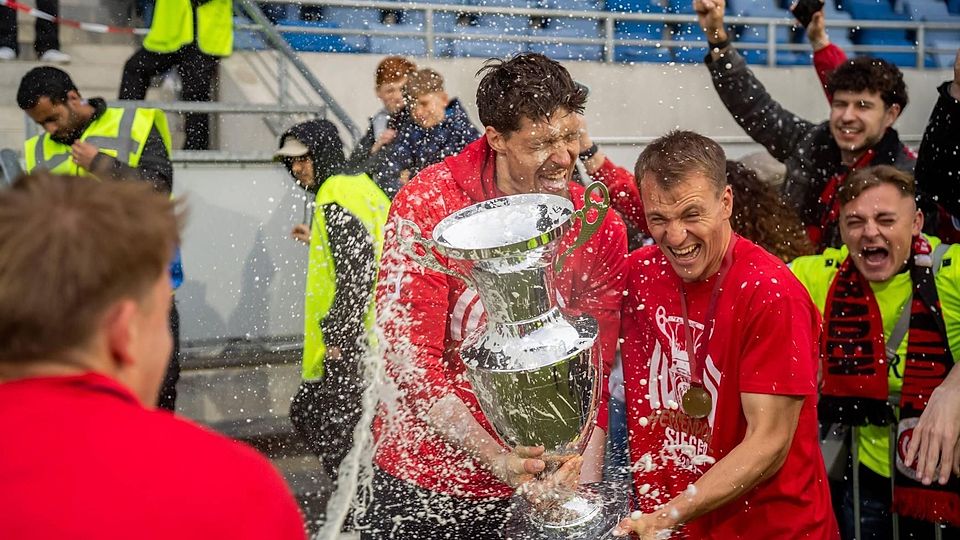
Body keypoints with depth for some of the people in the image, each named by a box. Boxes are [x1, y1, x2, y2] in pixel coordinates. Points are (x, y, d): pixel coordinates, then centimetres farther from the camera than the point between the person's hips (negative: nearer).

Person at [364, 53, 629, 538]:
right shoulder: (428, 202, -14)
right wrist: (495, 458, -27)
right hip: (418, 481, -1)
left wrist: (582, 493, -18)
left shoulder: (599, 228, -7)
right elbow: (410, 355, -17)